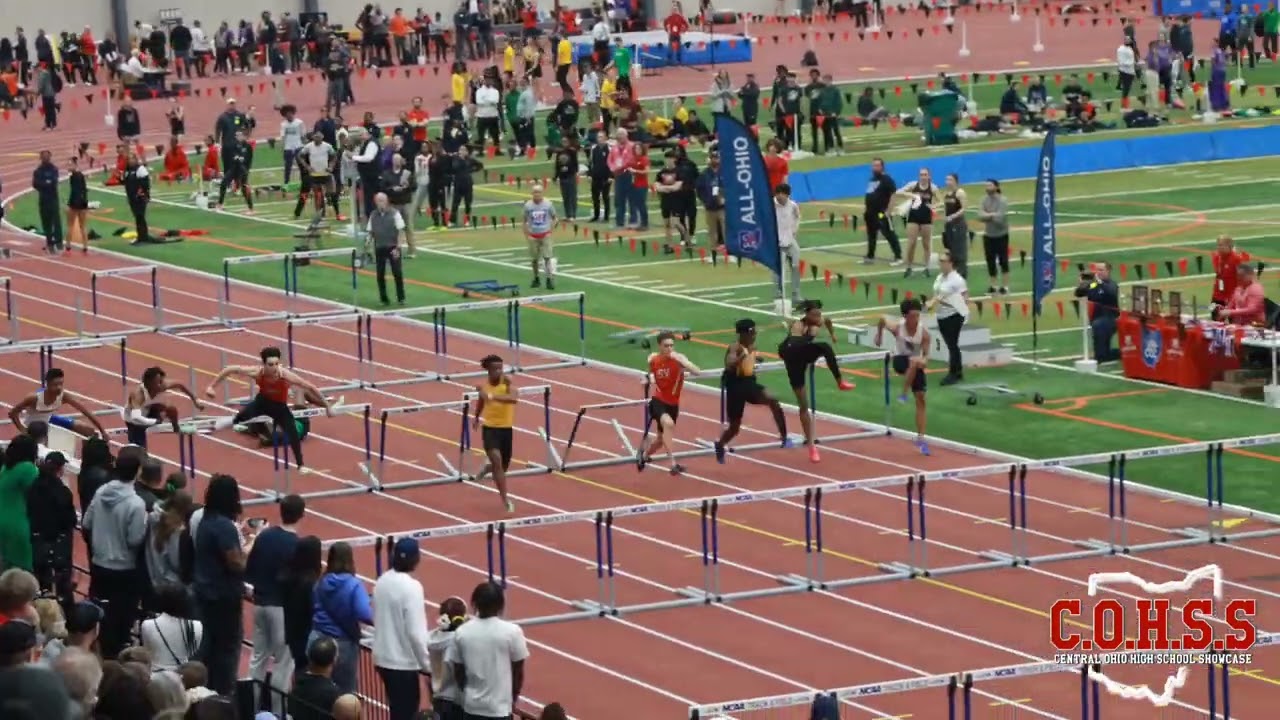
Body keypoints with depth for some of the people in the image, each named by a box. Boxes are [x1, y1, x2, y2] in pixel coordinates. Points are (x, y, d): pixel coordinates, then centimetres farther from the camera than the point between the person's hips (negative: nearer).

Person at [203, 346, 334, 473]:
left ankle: (301, 465, 13)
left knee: (293, 434, -8)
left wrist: (327, 405, -18)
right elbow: (229, 370, -20)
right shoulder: (257, 372, -34)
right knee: (240, 417, -19)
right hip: (262, 402, 0)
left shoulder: (286, 375, -38)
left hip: (280, 406, 0)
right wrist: (212, 386, -17)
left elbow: (311, 388, -26)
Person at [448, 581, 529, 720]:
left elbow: (458, 672, 5)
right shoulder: (512, 631, -12)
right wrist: (514, 698, 14)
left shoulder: (461, 632, -3)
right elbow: (518, 671, -3)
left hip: (471, 705, 4)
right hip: (499, 706, -4)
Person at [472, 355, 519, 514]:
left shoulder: (507, 380, -13)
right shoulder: (484, 385, -6)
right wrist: (477, 417, 32)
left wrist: (492, 396, -43)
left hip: (506, 428, 1)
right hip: (489, 428, -1)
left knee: (503, 465, 12)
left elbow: (514, 398, -34)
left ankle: (488, 467, 49)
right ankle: (505, 499, -15)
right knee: (497, 459, -21)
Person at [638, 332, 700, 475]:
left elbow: (697, 371, -36)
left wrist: (680, 360, -44)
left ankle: (644, 454, 53)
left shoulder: (678, 359, -16)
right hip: (658, 401, -2)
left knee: (661, 439, 19)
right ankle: (673, 464, -36)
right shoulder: (653, 359, -8)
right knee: (668, 423, -34)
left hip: (673, 404, 2)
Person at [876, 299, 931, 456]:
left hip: (917, 363, 2)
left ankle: (920, 438, 3)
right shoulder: (896, 327, -22)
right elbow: (882, 320, -2)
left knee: (921, 399, -2)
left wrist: (924, 360, -37)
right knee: (914, 362, -39)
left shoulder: (924, 332, -20)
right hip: (900, 360, -2)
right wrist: (879, 335, 12)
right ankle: (903, 394, -26)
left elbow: (926, 354, -15)